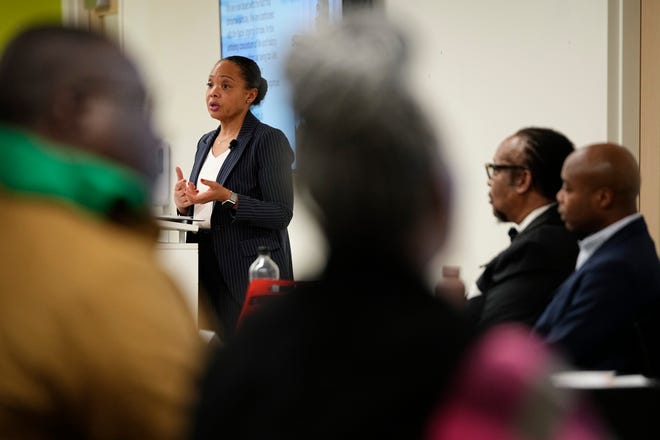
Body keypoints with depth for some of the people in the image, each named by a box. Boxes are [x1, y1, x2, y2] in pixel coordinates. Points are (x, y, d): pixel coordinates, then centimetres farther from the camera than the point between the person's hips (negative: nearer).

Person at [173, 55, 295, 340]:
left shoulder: (269, 140, -6)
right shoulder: (206, 143, 17)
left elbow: (281, 215, -13)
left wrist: (228, 199, -24)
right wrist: (183, 206, 3)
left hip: (251, 273, -7)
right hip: (208, 271, 7)